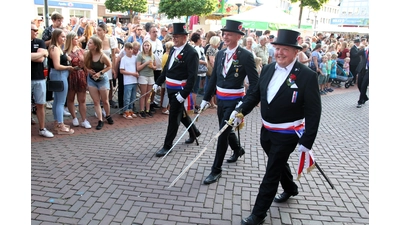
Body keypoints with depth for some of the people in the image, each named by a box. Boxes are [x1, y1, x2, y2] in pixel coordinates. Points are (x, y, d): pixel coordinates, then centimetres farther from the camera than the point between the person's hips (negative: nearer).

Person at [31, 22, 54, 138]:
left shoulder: (40, 42, 7)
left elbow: (41, 59, -6)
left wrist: (32, 55, -8)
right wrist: (42, 53, -11)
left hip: (39, 78, 2)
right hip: (30, 79, -2)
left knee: (40, 105, 9)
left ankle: (42, 129, 19)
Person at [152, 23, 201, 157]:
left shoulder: (191, 53, -17)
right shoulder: (174, 50, 9)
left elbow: (192, 76, -22)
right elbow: (166, 68, 17)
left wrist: (184, 94, -25)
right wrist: (158, 83, 16)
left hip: (180, 90, -8)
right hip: (170, 89, 8)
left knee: (174, 116, -1)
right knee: (181, 113, 21)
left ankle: (167, 145, 10)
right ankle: (194, 132, 42)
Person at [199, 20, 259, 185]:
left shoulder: (246, 55, -13)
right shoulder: (220, 54, 6)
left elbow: (254, 82, -14)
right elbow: (214, 78, 11)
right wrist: (206, 98, 10)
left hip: (234, 101, -6)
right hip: (221, 100, 7)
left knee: (223, 133, -6)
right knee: (226, 130, 21)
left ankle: (216, 169, 7)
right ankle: (238, 150, 51)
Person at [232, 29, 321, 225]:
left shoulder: (307, 75, -17)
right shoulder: (267, 69, -1)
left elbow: (313, 112, -16)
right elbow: (255, 94, 7)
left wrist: (307, 142, -18)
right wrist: (240, 110, -9)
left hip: (287, 135, -6)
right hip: (266, 131, 6)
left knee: (271, 174, 2)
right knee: (279, 163, 26)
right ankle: (290, 189, 55)